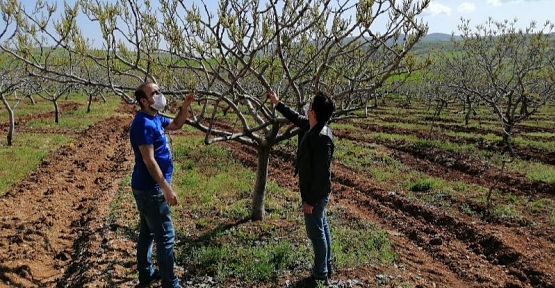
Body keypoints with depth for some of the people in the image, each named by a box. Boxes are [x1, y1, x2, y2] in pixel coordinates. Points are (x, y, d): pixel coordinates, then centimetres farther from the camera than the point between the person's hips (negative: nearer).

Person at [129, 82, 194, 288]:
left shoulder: (155, 118, 9)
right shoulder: (143, 124, -21)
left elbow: (176, 124, 24)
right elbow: (149, 160, -25)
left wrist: (185, 106, 6)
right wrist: (166, 188, -25)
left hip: (147, 187, 10)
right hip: (150, 189, -10)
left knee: (147, 232, 20)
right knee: (165, 236, -2)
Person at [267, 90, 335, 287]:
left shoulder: (321, 137, -30)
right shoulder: (314, 127, -2)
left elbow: (322, 173, -28)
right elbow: (296, 119, 20)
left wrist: (310, 200, -22)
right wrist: (278, 104, 24)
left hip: (315, 194, -10)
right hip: (318, 192, 10)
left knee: (316, 232, 5)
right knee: (322, 227, 21)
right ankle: (326, 267, 39)